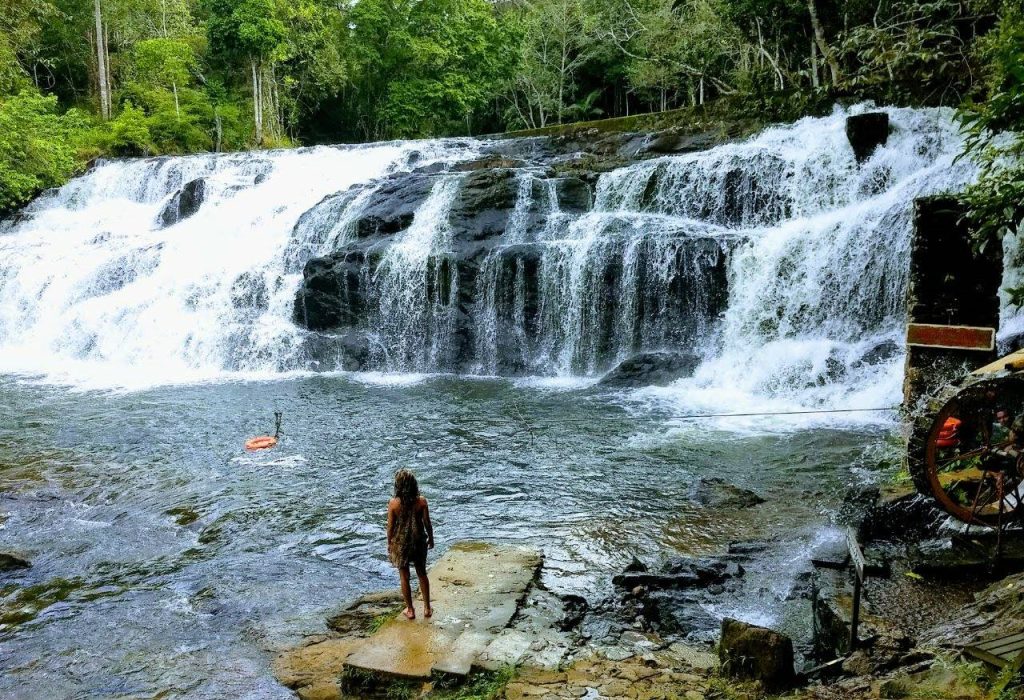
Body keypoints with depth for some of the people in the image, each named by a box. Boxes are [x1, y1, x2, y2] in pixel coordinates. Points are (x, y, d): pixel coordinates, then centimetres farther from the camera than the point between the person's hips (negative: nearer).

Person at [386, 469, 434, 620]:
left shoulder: (393, 503, -17)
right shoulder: (421, 501, -14)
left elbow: (390, 526, -8)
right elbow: (427, 523, -6)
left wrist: (389, 544, 8)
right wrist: (431, 538, 11)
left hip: (400, 542, -2)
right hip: (418, 541, 2)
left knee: (404, 576, 14)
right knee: (422, 574, 19)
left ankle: (410, 610, 24)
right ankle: (427, 608, 26)